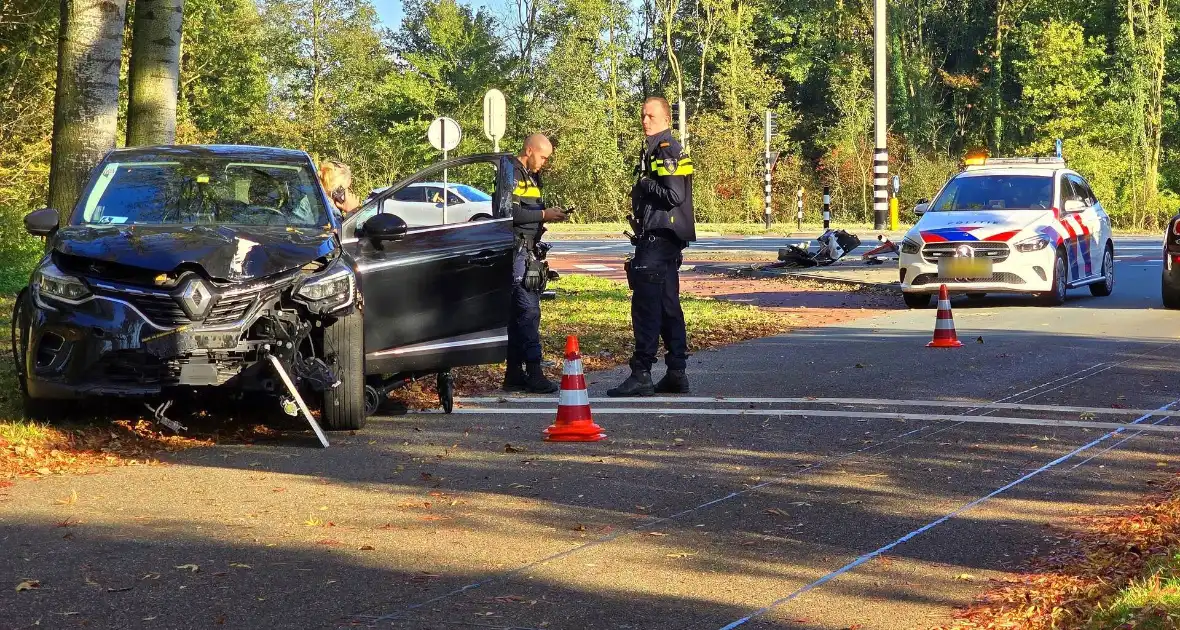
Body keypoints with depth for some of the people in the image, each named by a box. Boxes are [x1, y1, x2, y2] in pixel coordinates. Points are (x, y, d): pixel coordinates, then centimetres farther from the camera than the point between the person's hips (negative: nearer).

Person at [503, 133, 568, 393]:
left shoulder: (531, 177, 21)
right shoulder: (512, 175, -10)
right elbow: (511, 213, -20)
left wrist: (549, 213, 11)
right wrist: (543, 214, -16)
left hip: (528, 252, 10)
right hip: (516, 251, -10)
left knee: (518, 313, 10)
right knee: (528, 311, -13)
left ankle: (514, 374, 13)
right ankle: (534, 375, -15)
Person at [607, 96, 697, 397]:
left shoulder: (667, 151, -13)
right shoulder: (654, 150, 19)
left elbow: (674, 195, -23)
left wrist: (644, 185, -12)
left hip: (659, 239, -11)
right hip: (664, 239, 11)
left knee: (646, 307, -11)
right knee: (668, 308, 11)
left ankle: (641, 375, -12)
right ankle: (677, 373, 14)